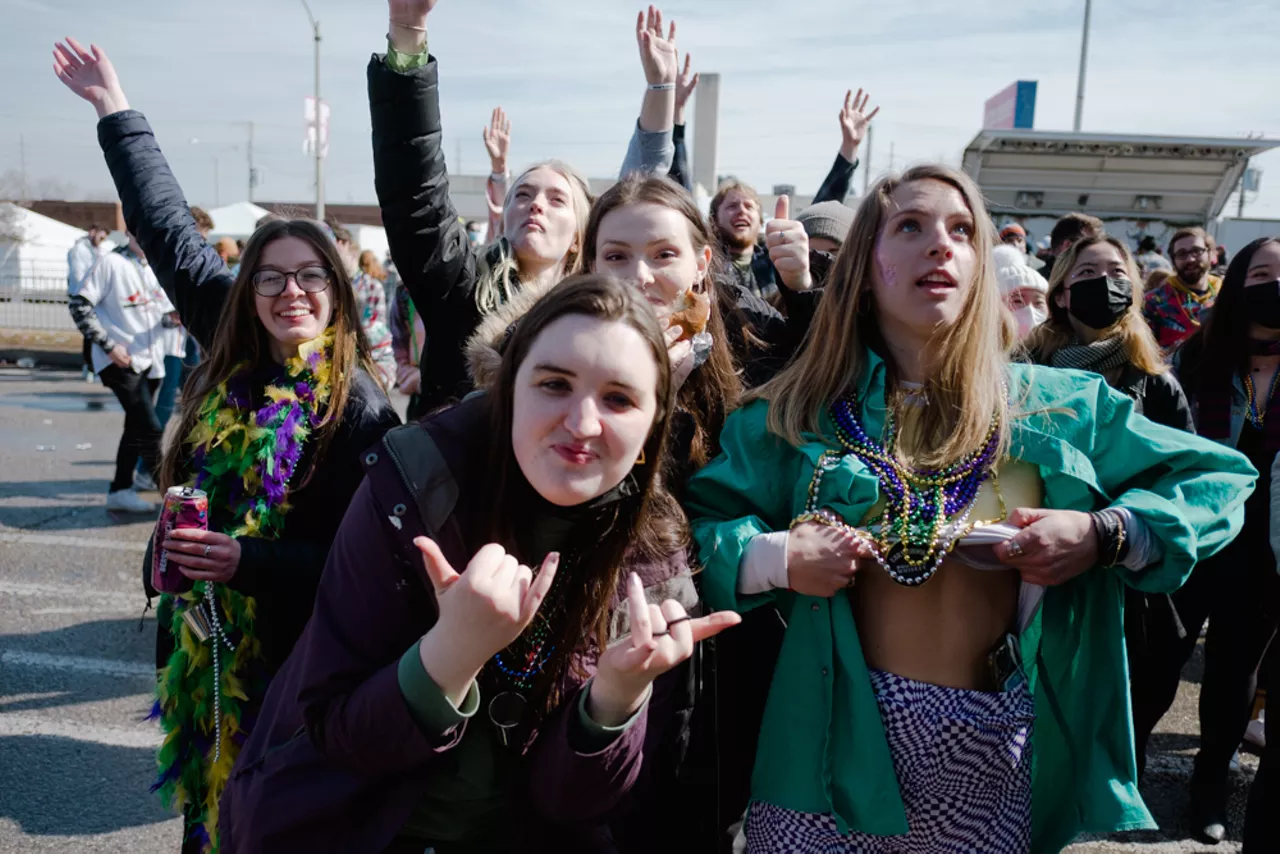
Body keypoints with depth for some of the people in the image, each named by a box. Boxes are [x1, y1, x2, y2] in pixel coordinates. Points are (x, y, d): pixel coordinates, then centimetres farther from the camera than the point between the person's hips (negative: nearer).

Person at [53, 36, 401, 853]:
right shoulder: (236, 360, -1)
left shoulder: (359, 408, -17)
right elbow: (172, 231, 8)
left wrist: (248, 561, -28)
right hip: (199, 638, 6)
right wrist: (115, 108, 13)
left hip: (289, 653, -5)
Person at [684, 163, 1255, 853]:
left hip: (999, 753, 2)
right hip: (838, 738, -1)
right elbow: (690, 527, -3)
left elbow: (1219, 477, 7)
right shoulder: (800, 414, -2)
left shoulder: (1059, 407, 2)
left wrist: (1105, 533, -9)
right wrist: (775, 557, -22)